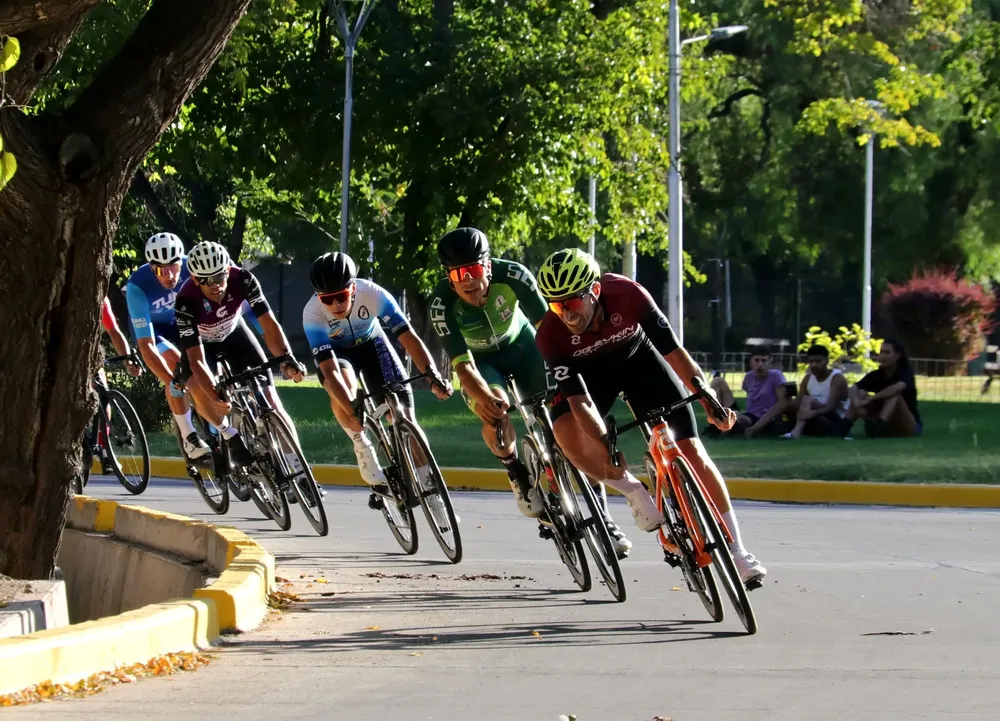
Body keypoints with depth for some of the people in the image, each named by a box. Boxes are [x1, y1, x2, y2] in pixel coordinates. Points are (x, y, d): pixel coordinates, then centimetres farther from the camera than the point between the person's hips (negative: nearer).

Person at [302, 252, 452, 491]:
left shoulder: (373, 294, -33)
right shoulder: (313, 313, -35)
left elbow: (409, 337, -34)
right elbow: (330, 371, -40)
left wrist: (433, 376, -48)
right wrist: (354, 412, -52)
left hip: (370, 342, 1)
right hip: (334, 351, -1)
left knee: (403, 416, -10)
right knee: (343, 387, -35)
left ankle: (426, 481, 2)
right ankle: (361, 445, -10)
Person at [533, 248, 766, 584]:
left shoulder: (628, 296, -35)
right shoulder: (551, 336, -33)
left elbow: (674, 353, -26)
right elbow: (580, 401, -33)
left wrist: (712, 403, -29)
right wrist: (606, 448, -47)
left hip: (637, 358, 0)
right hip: (588, 371, 0)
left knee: (691, 450, -7)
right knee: (568, 436, -30)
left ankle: (737, 550, 2)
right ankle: (635, 492, -3)